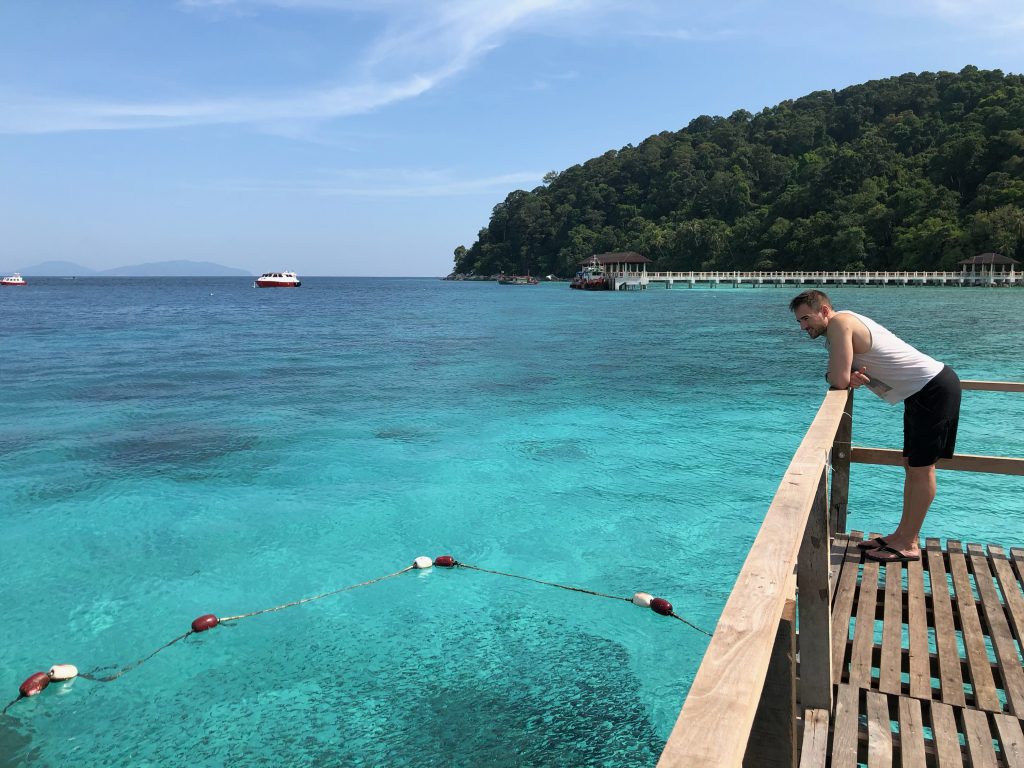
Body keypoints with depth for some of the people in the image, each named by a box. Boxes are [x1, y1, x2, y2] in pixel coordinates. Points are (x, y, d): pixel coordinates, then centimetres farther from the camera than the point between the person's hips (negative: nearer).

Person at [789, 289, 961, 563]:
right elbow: (841, 377, 13)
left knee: (921, 468, -4)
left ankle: (908, 545, 4)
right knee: (912, 465, 14)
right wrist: (851, 377, -10)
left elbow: (839, 381, -24)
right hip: (923, 390, 10)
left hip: (935, 389, -10)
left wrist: (848, 377, -2)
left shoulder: (840, 322, -19)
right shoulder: (846, 323, 11)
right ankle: (902, 534, 24)